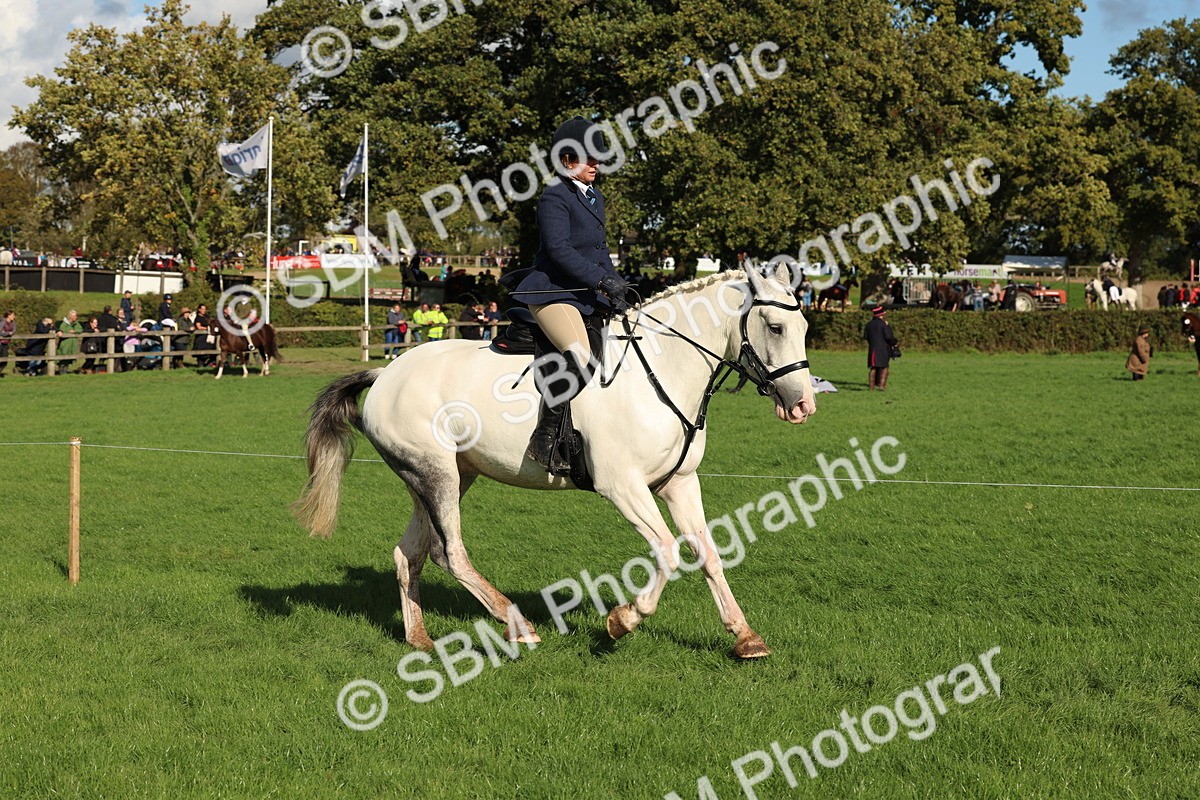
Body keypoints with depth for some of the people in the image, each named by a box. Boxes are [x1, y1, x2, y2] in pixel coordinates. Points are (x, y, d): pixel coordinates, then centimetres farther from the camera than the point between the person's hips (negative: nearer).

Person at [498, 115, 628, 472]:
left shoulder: (595, 198, 19)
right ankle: (544, 442, -22)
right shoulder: (555, 197, -8)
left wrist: (617, 287, 7)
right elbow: (559, 249, -19)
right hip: (553, 292, -10)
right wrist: (602, 281, -23)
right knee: (580, 359, -28)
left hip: (589, 296, 10)